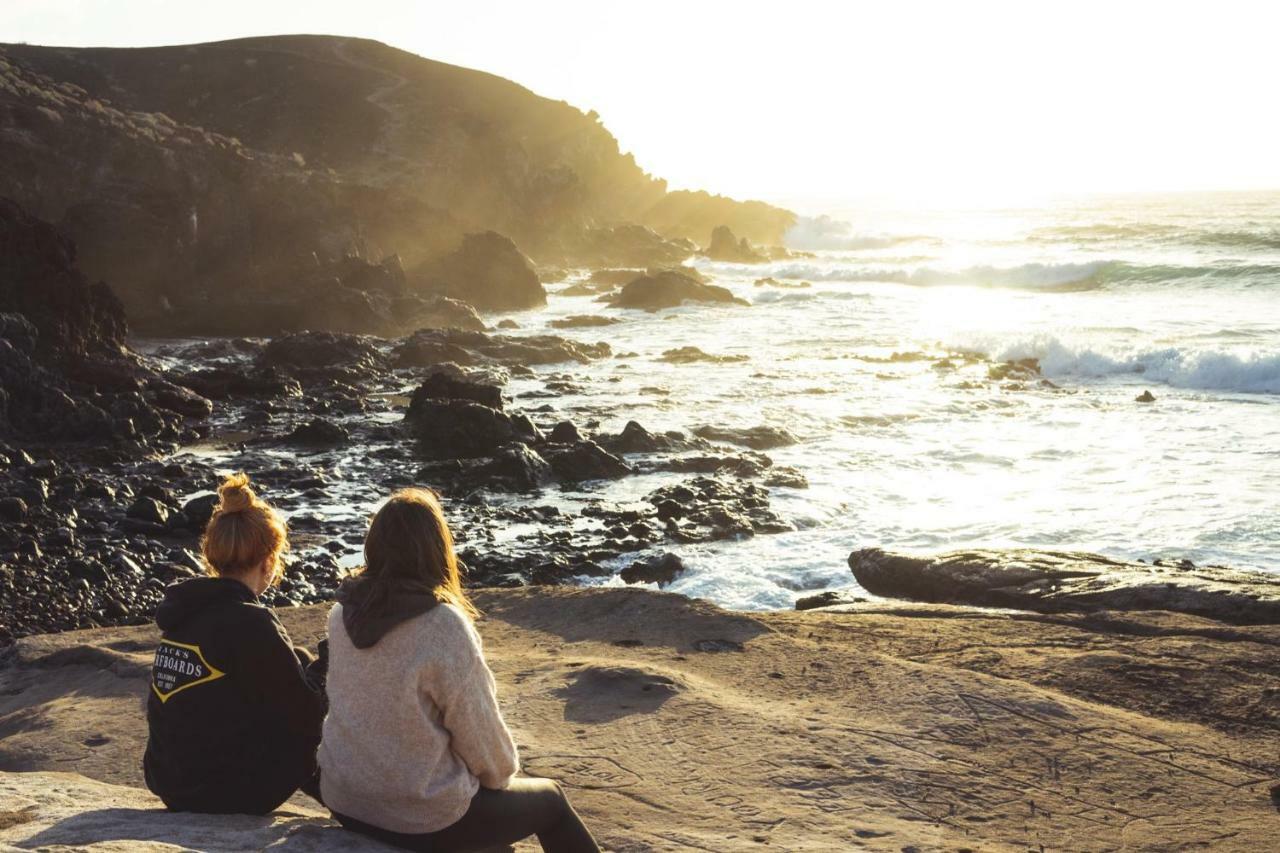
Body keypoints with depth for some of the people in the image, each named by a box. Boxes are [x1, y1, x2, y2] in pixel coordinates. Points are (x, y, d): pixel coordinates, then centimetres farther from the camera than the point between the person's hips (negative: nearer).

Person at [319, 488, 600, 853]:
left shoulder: (343, 612, -4)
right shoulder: (444, 626, -23)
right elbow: (479, 730, -14)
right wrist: (503, 773, 8)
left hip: (344, 798, 7)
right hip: (421, 817, -6)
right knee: (550, 800, 18)